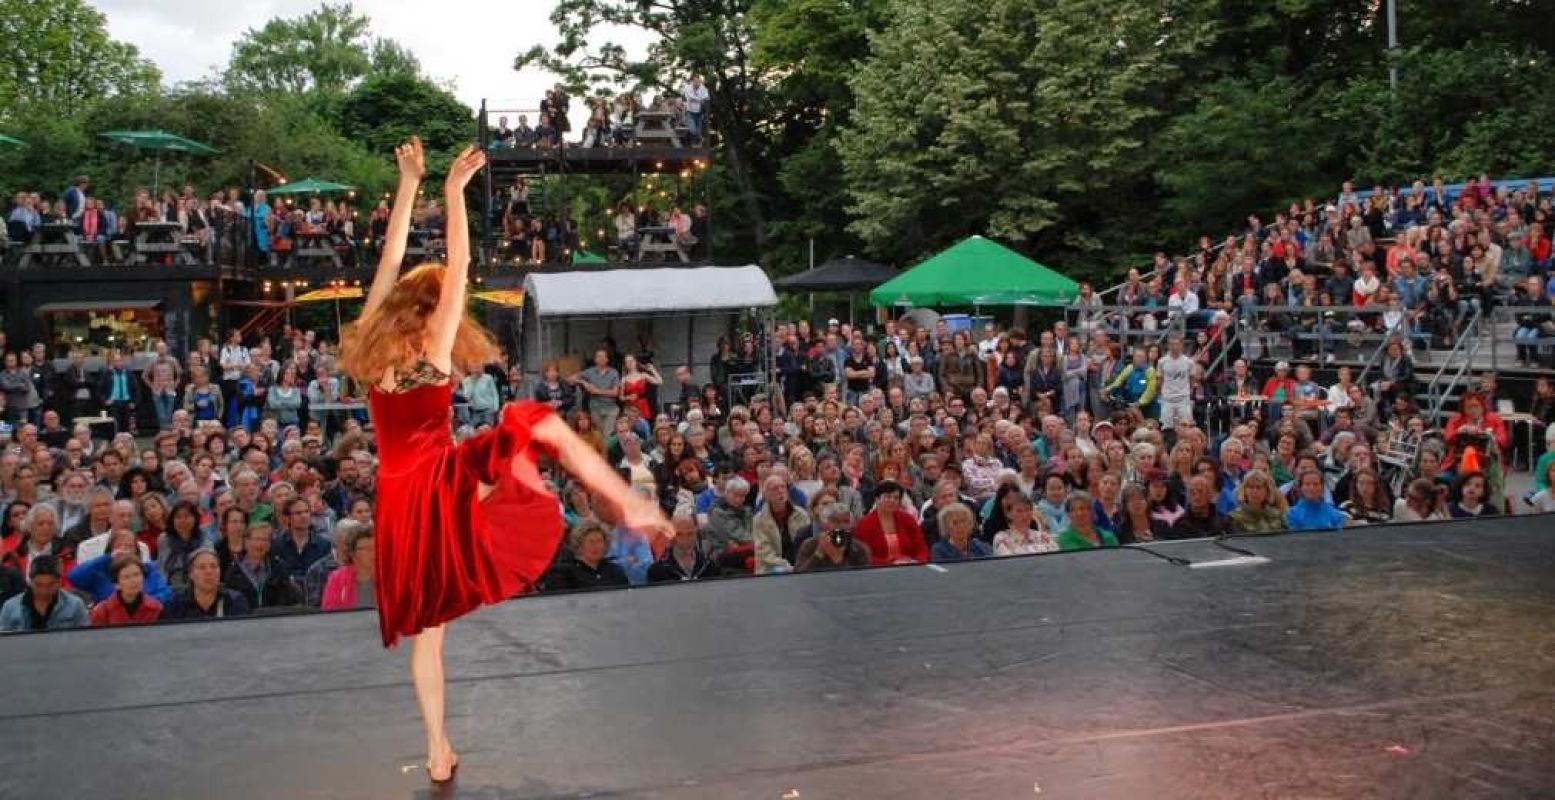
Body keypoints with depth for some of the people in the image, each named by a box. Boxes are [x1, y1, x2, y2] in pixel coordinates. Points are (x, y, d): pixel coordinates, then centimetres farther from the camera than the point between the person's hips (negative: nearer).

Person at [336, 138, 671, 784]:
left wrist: (409, 184, 10)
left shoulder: (367, 342, 2)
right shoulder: (433, 349, -10)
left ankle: (439, 753, 17)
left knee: (424, 627, 13)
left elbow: (390, 259, 8)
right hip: (446, 487, -5)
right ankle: (631, 507, 5)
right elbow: (458, 269, -14)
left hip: (400, 502, 5)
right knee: (538, 422, 12)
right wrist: (453, 191, -12)